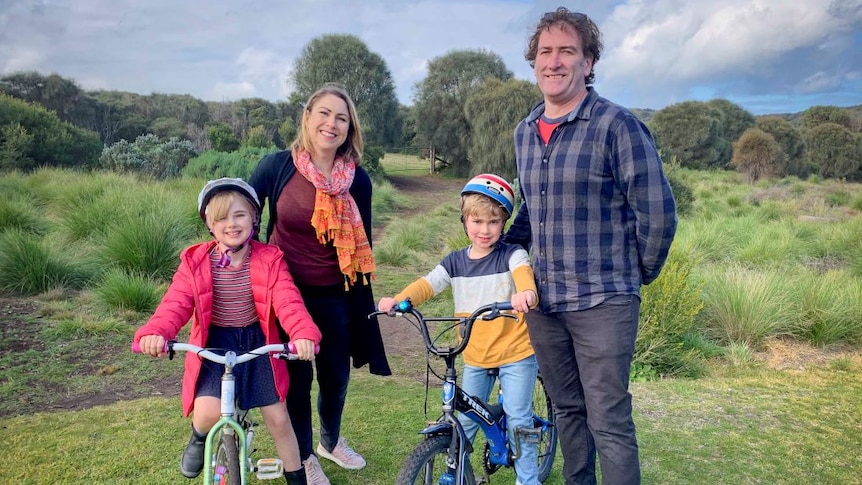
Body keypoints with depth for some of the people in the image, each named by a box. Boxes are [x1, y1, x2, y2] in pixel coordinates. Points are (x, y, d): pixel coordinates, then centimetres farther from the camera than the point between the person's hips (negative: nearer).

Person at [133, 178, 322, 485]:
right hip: (214, 344, 0)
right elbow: (175, 303, -16)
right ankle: (199, 438, 18)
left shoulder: (269, 260, -8)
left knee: (278, 418, 4)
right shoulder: (195, 262, -6)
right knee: (209, 412, -22)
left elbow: (288, 301, -20)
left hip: (257, 343, 1)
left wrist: (304, 333, -41)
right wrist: (156, 332, -39)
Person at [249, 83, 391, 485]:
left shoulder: (357, 180, -5)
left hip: (335, 296, 2)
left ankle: (331, 442, 44)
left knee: (336, 376, 14)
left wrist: (364, 306, 6)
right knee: (297, 376, 6)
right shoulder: (276, 166, -11)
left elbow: (362, 246, 3)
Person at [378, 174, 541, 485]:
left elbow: (523, 272, -29)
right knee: (464, 420, 12)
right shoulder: (455, 262, 3)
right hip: (475, 357, 4)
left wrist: (526, 292, -54)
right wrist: (397, 300, -29)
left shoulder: (512, 255, -8)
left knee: (517, 419, 0)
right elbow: (427, 284, -8)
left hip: (515, 353, -4)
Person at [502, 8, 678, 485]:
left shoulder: (617, 125, -10)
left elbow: (657, 211, -9)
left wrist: (642, 273, 1)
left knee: (609, 422, 0)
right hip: (543, 299, 6)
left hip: (602, 301, -6)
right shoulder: (525, 132, 10)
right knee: (567, 410, 18)